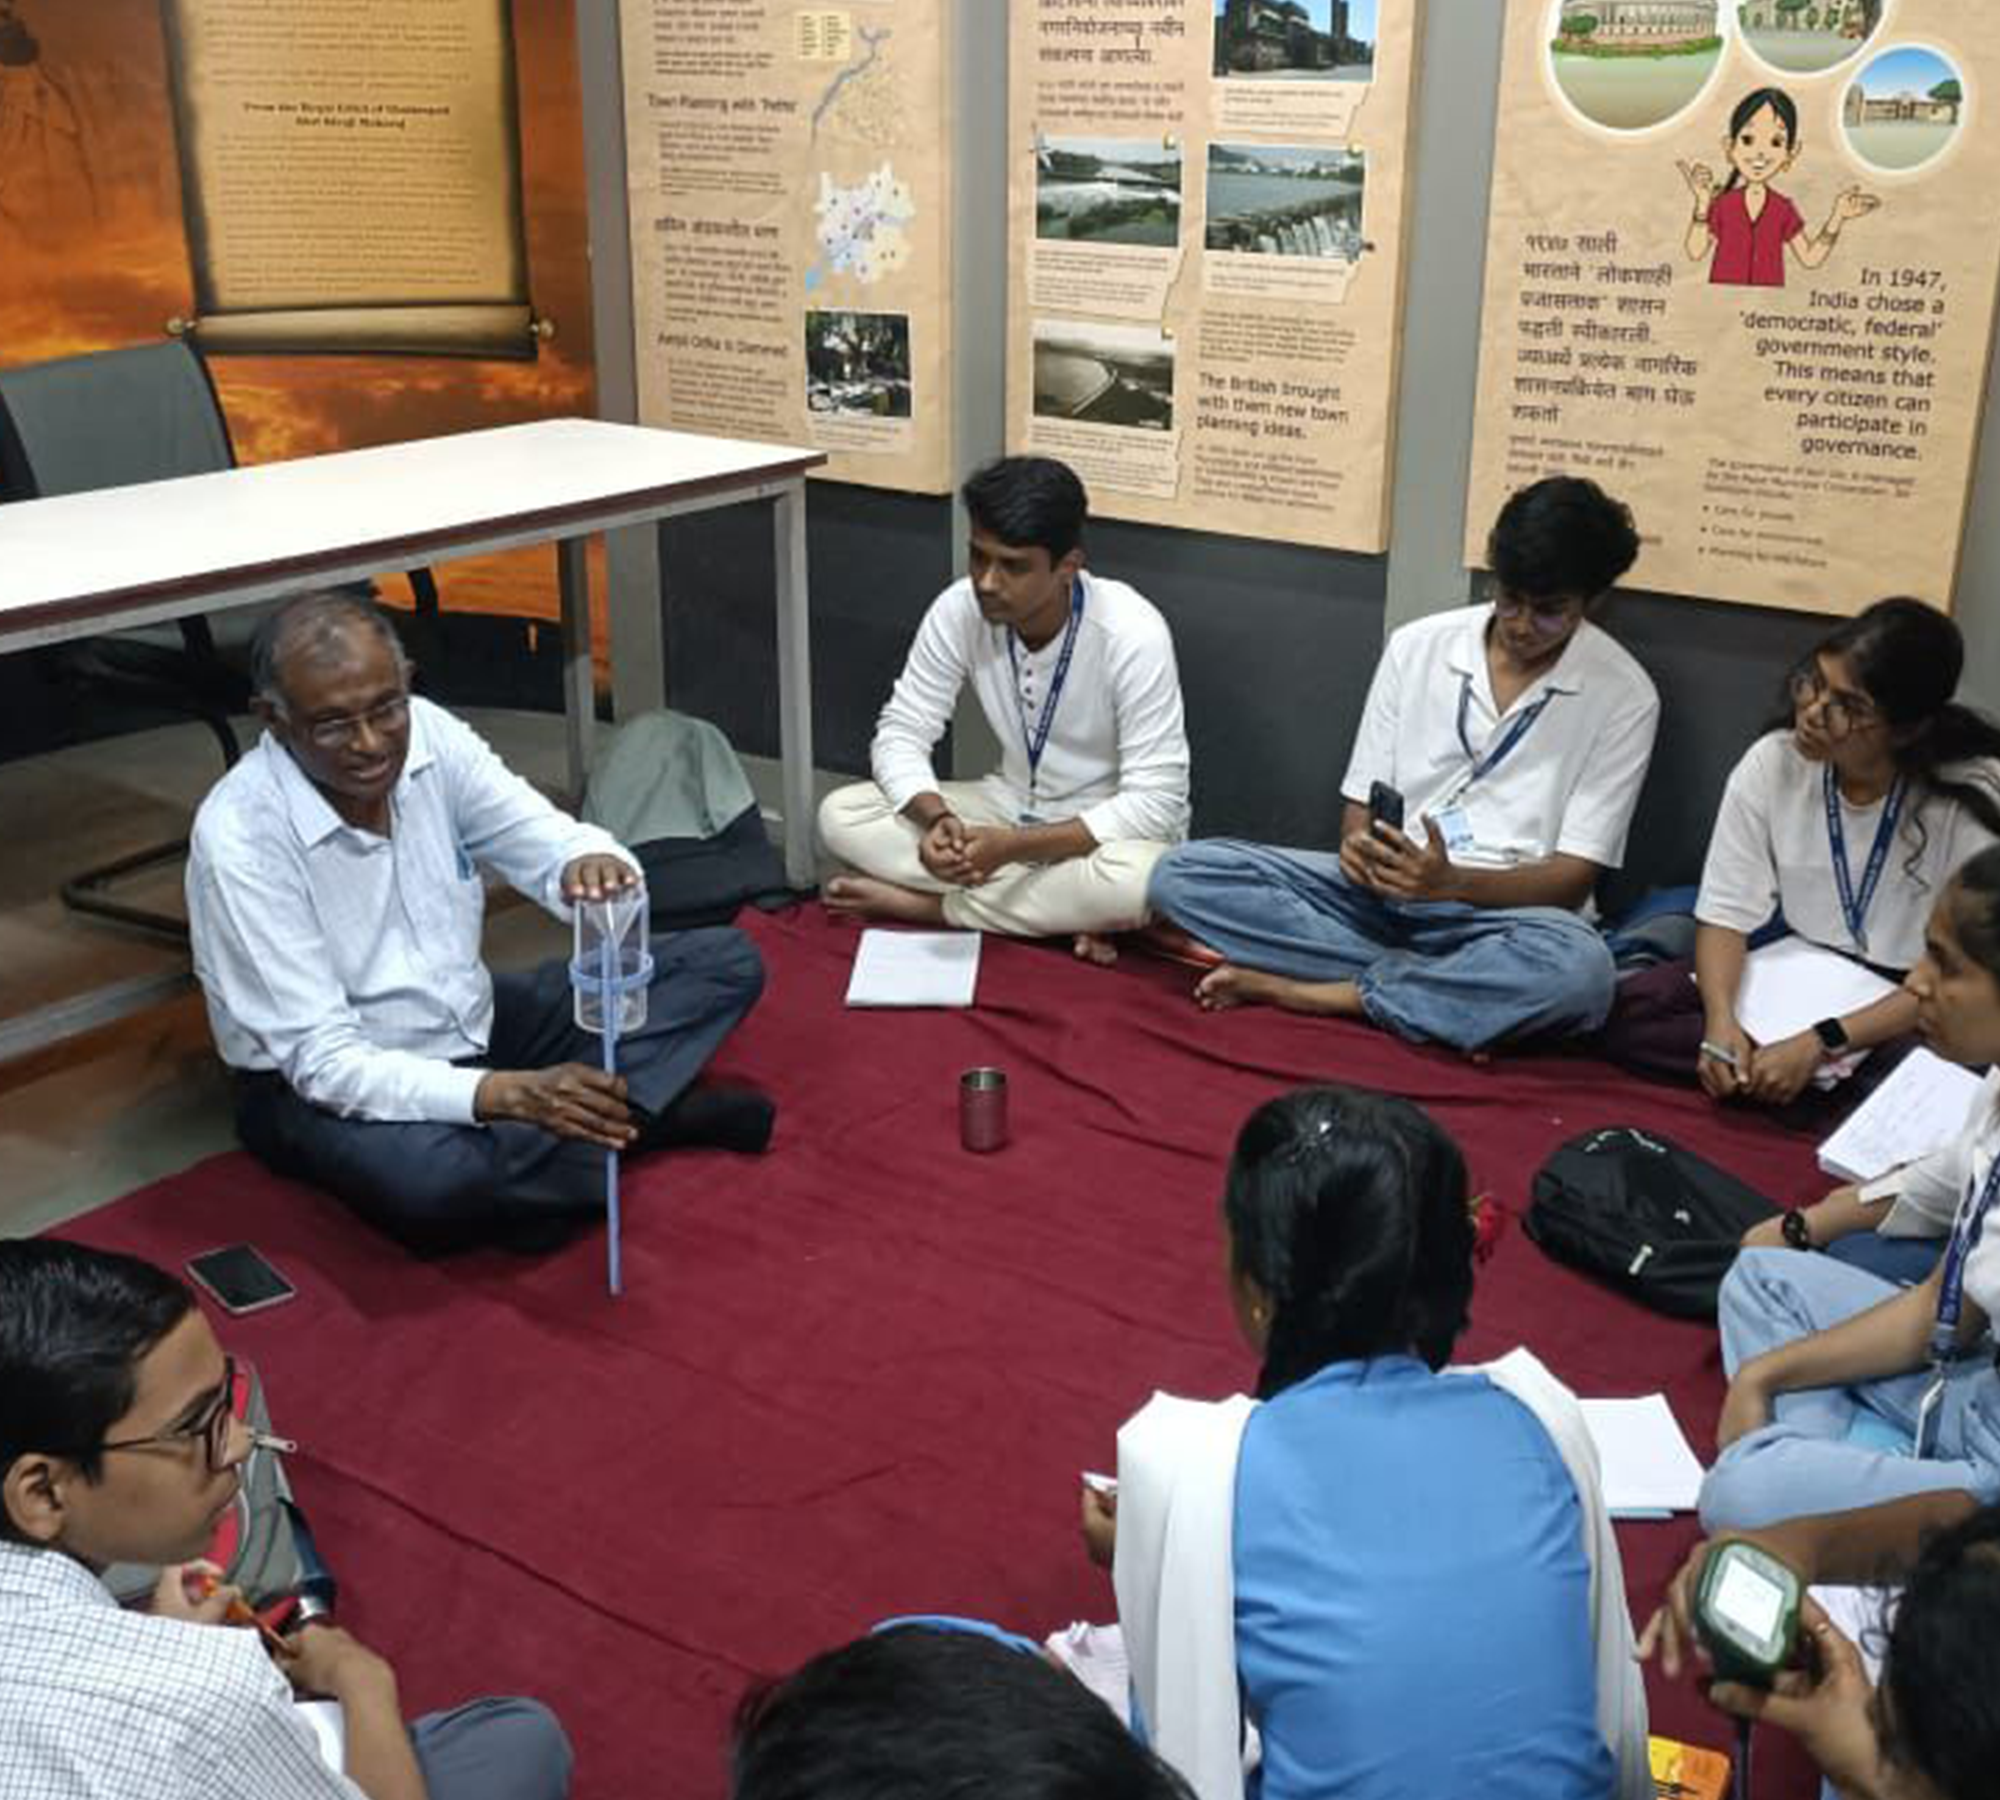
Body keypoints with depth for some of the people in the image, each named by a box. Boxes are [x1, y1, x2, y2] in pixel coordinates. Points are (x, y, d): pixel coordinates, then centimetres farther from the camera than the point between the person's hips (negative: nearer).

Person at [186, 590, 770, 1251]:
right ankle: (637, 1116, -15)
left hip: (473, 1024, 6)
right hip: (320, 1081, -5)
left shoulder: (428, 733, -11)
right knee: (432, 1179, -41)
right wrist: (506, 1095, -39)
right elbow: (324, 1063, -26)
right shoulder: (238, 838, -25)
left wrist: (591, 866, -38)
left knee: (725, 961, -2)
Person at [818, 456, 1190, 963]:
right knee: (840, 815, -15)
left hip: (1111, 829, -4)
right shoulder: (958, 610, -15)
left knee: (1138, 881, -41)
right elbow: (900, 736, -10)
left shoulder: (1131, 633, -27)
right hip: (1015, 806, 5)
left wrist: (1014, 846, -35)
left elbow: (1155, 804, -27)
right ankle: (1057, 912, -18)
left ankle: (930, 905, -19)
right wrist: (937, 819, -32)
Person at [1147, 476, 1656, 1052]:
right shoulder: (1417, 646, 5)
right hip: (1382, 889, 3)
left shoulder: (1623, 695, -3)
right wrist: (1361, 845, -17)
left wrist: (1450, 882, -25)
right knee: (1182, 873, -18)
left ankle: (1311, 992, -23)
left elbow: (1572, 879, -7)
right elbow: (1361, 802, 8)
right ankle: (1449, 994, -20)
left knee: (1579, 967, -40)